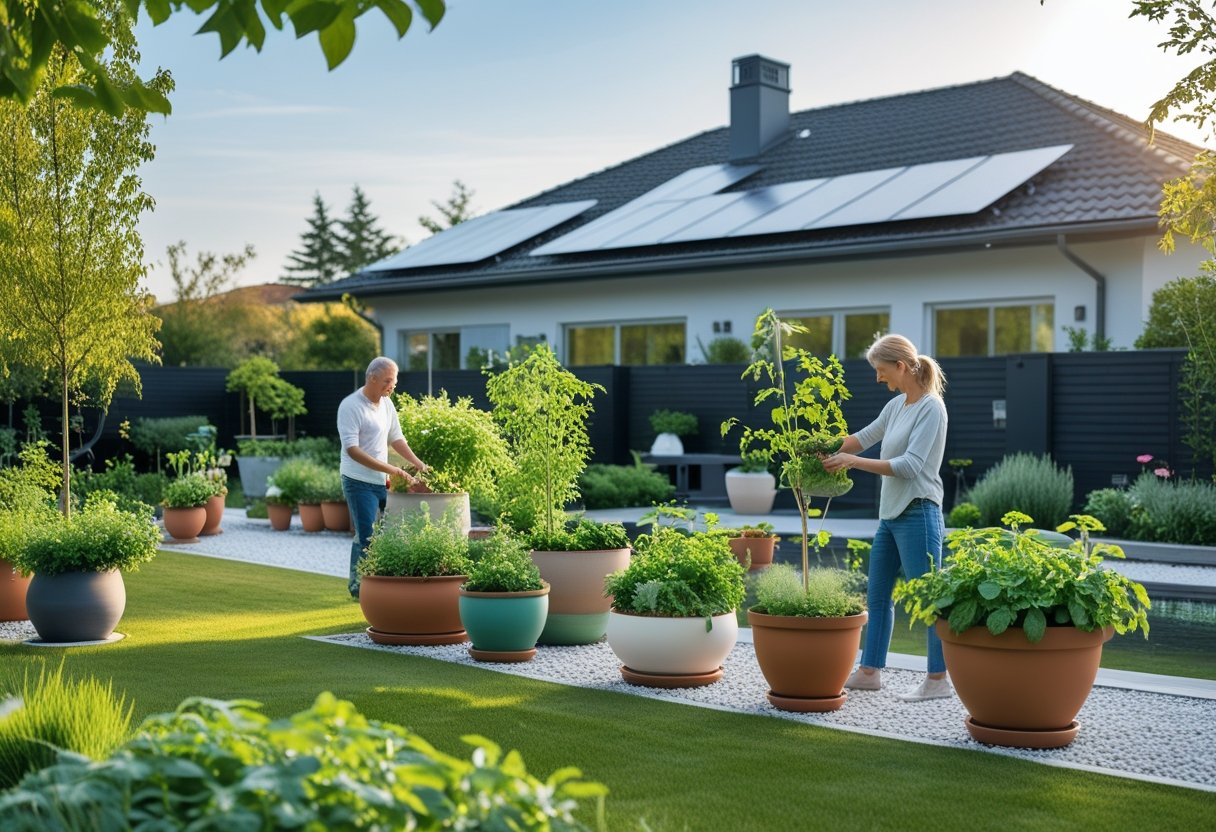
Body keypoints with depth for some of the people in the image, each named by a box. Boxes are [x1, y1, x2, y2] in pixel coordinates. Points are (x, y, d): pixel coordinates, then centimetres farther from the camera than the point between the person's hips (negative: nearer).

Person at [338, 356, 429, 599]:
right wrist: (391, 469, -27)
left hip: (383, 481, 7)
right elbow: (352, 450, -24)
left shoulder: (387, 403, 8)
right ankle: (358, 585, 7)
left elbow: (396, 438, 19)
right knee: (366, 536, -7)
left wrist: (418, 464, 7)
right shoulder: (350, 406, -16)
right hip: (360, 482, -7)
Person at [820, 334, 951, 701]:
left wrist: (854, 461, -19)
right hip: (890, 515, 9)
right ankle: (870, 670, 23)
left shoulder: (931, 408, -13)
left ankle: (938, 679, 6)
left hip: (917, 515, -9)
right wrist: (828, 451, 12)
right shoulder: (897, 406, 11)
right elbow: (865, 436, 26)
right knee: (877, 595, 14)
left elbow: (910, 465, -20)